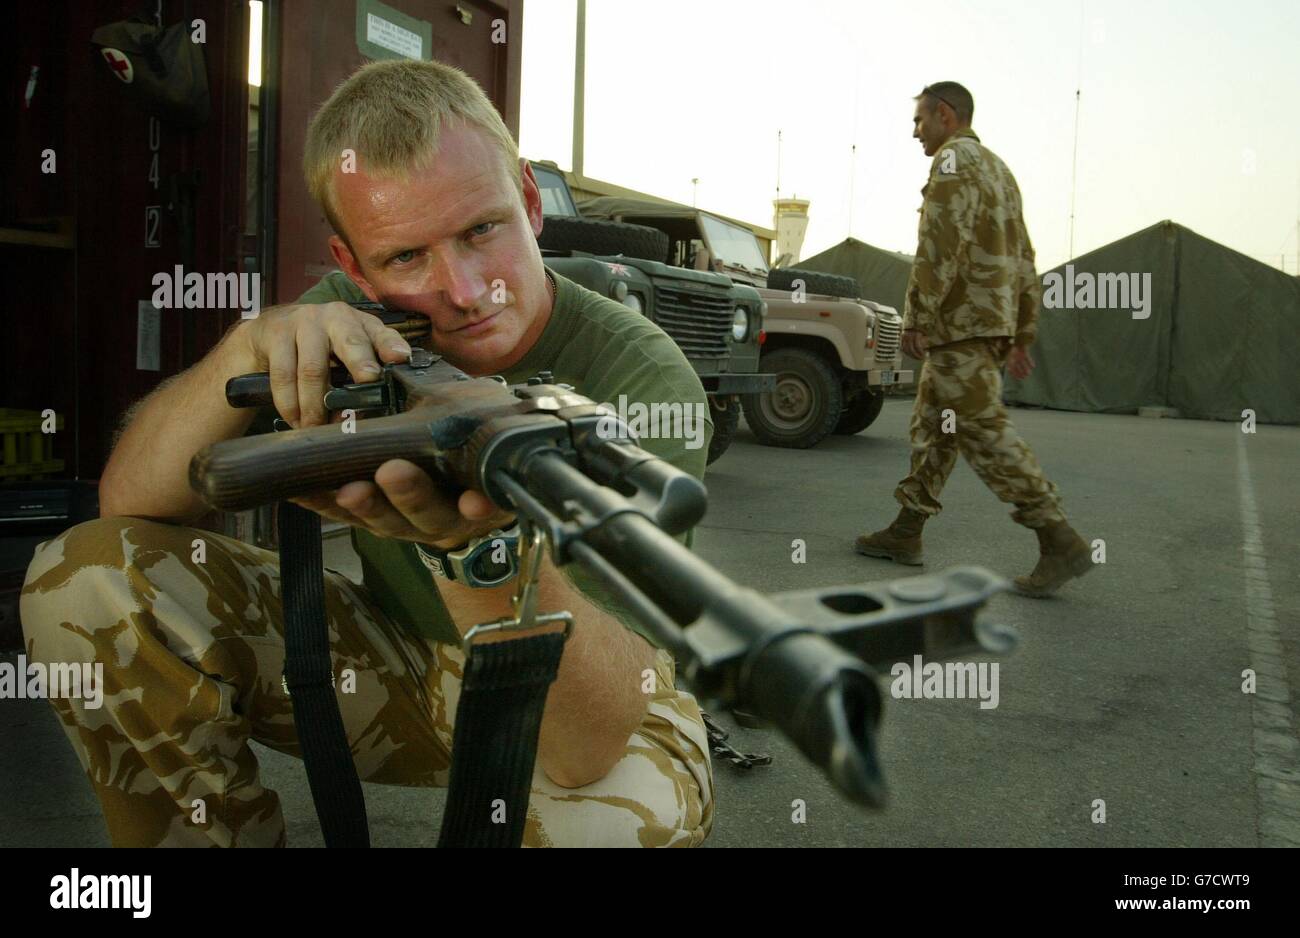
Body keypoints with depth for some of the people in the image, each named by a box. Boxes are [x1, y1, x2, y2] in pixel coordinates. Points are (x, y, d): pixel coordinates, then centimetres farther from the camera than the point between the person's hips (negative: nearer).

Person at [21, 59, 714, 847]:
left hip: (577, 693, -2)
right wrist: (247, 346, -34)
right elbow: (128, 504, -15)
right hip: (393, 652, 3)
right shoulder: (352, 325, -12)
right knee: (86, 576, -14)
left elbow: (589, 745, -36)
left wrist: (486, 542, -56)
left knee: (629, 813, -39)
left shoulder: (645, 382, -27)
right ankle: (230, 836, 8)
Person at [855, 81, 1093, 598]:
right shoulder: (997, 167, 25)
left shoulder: (955, 158, -6)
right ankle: (905, 533, 19)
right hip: (993, 322, 11)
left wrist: (916, 317, -19)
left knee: (982, 430, -12)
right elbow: (1023, 260, 23)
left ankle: (1060, 541, -12)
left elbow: (941, 244, -20)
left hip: (961, 322, -10)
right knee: (932, 423, 13)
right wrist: (1021, 336, 22)